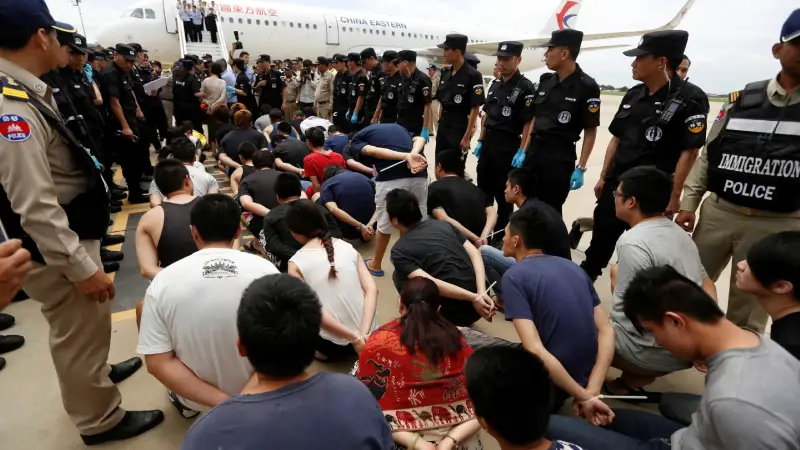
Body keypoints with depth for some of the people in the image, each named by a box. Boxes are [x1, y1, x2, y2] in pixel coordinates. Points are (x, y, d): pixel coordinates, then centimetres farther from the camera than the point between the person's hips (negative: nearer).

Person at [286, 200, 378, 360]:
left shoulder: (296, 263, -10)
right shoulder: (348, 247, 0)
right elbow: (371, 289, -10)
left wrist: (355, 338, -16)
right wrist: (363, 334, -14)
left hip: (333, 345, -4)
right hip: (367, 334, 4)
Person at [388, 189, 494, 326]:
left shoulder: (399, 250, -6)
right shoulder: (443, 224, 8)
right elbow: (475, 253, -2)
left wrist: (474, 298, -19)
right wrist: (481, 293, -11)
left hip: (456, 313, -5)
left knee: (400, 276, 11)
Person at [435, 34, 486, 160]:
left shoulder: (473, 75, -11)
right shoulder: (445, 73, 8)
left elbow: (475, 108, -13)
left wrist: (467, 137, -16)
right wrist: (438, 126, 12)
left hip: (460, 128, -6)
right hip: (443, 126, 7)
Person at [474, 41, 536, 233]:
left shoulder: (526, 87, -11)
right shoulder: (495, 86, 11)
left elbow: (529, 122, -14)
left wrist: (522, 151, -18)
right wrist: (480, 141, 13)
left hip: (508, 145, -7)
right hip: (488, 143, 7)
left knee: (503, 193, 4)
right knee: (483, 188, 15)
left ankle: (502, 231, 19)